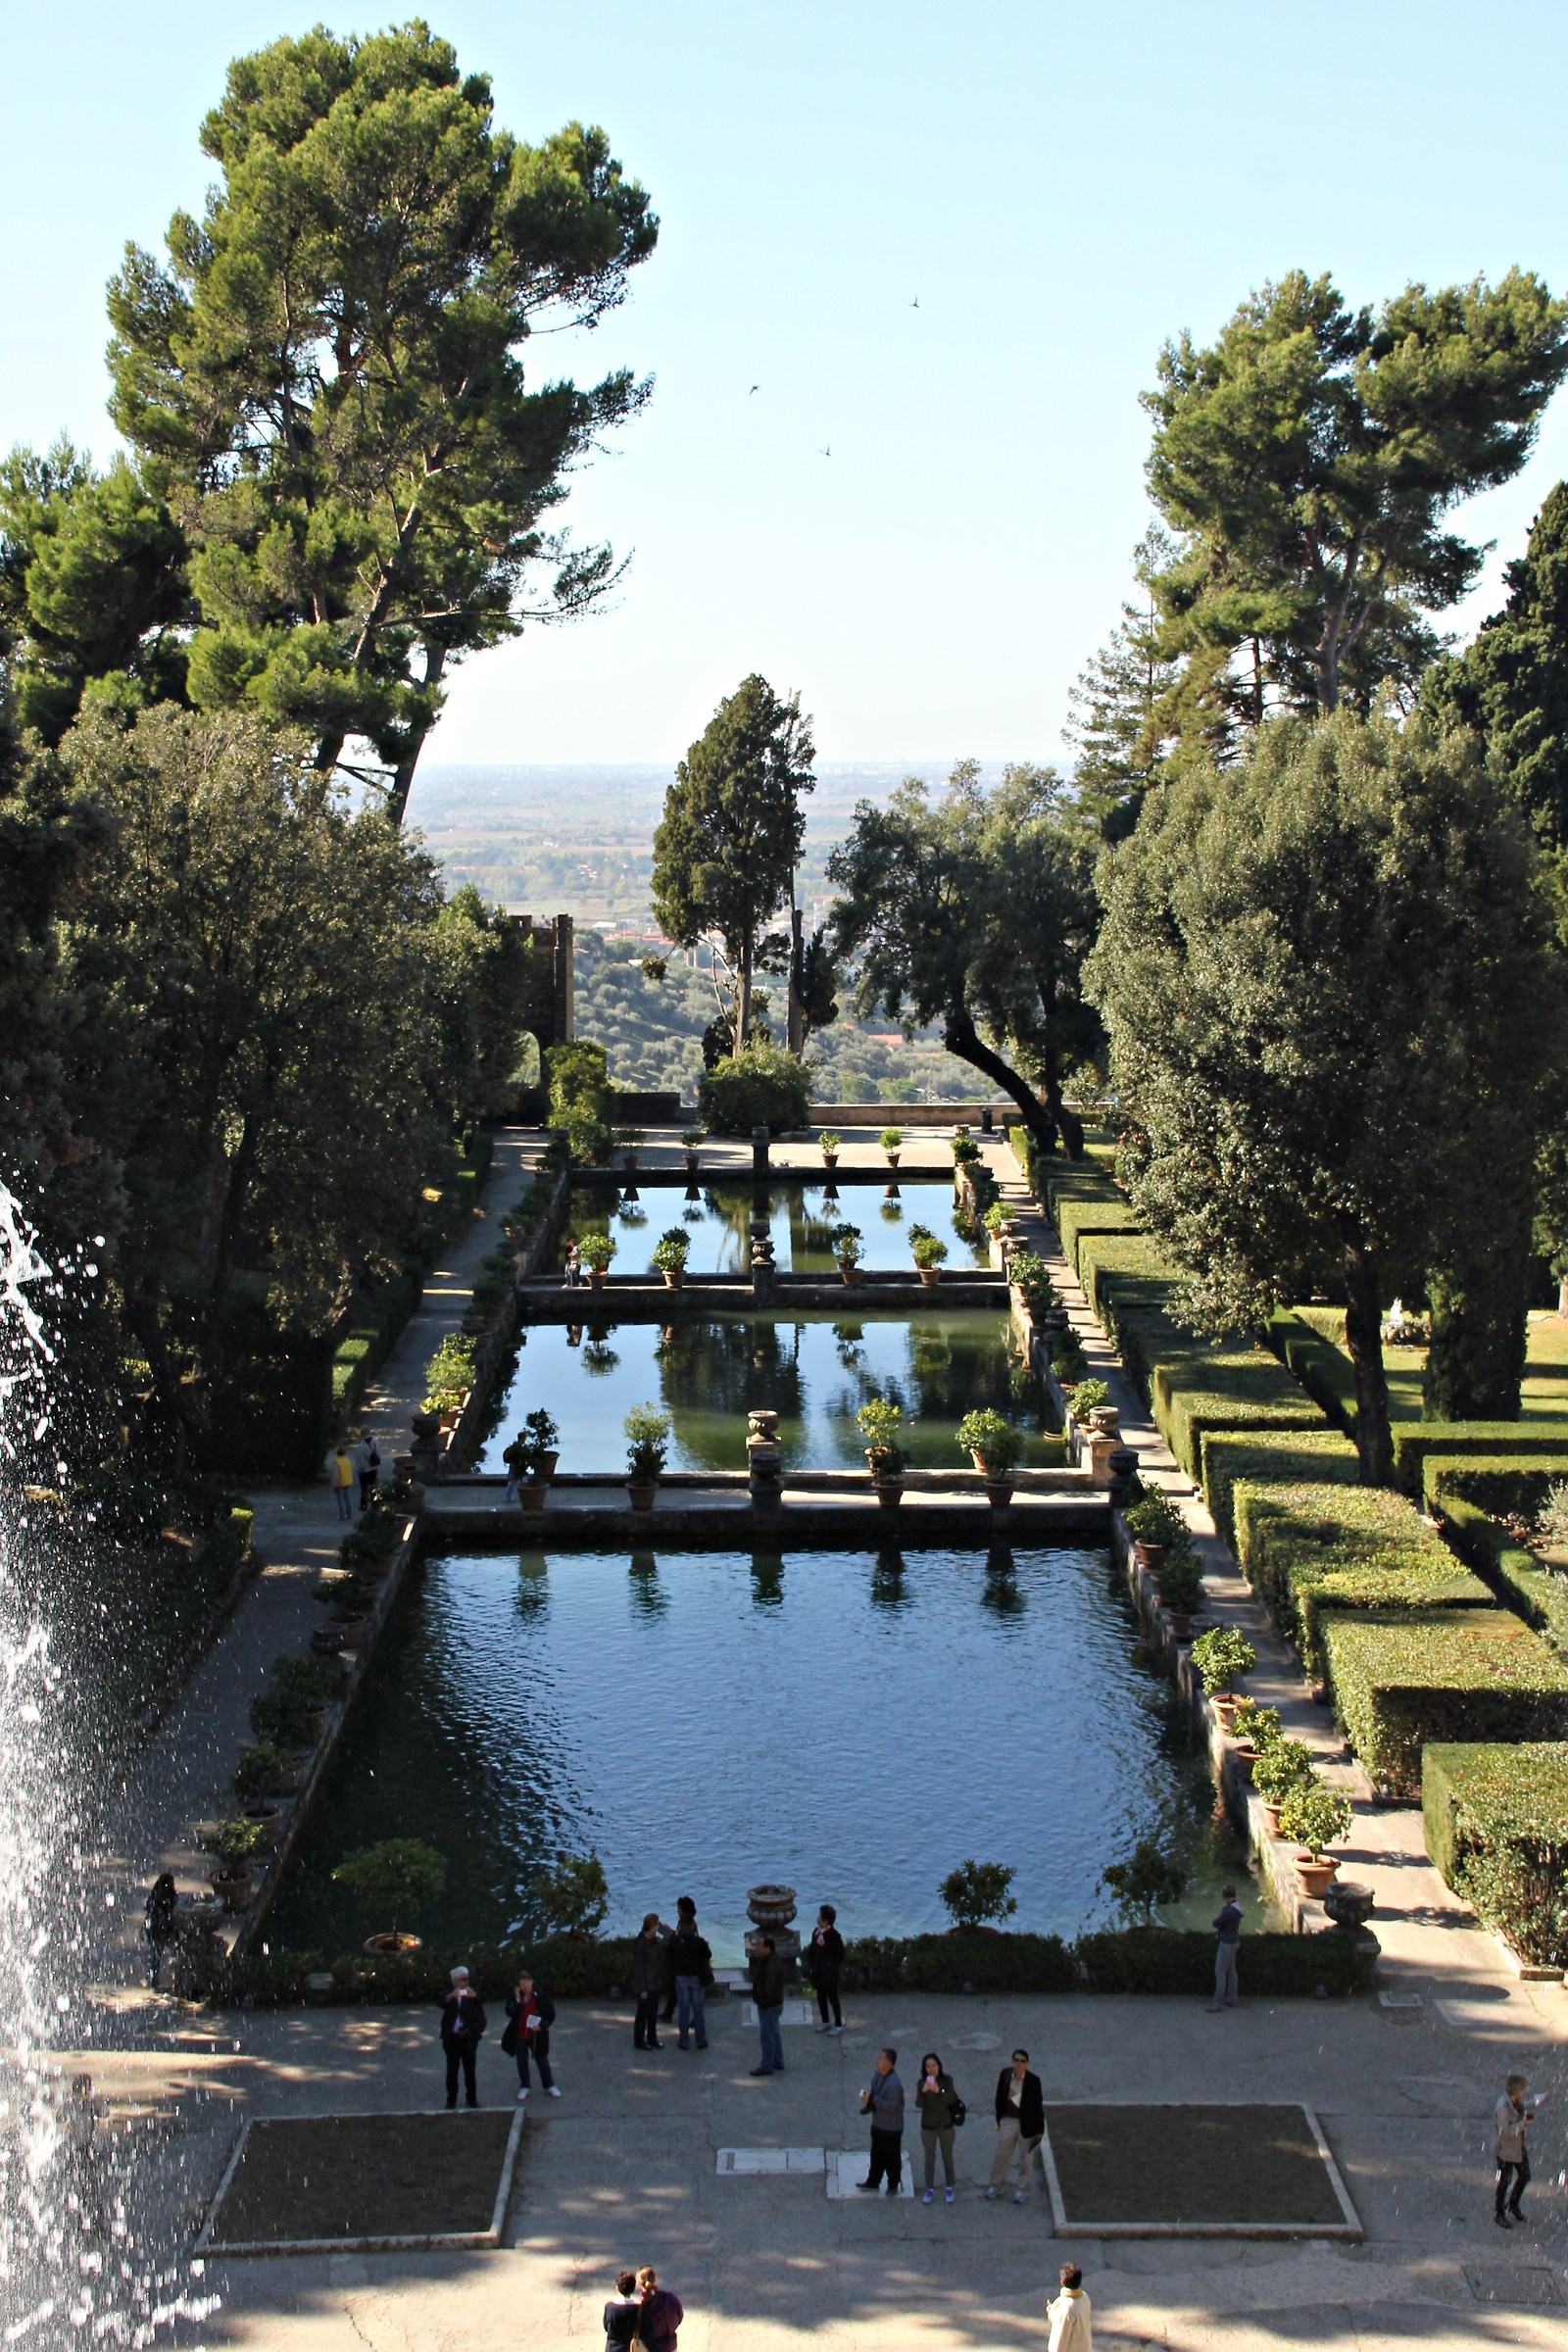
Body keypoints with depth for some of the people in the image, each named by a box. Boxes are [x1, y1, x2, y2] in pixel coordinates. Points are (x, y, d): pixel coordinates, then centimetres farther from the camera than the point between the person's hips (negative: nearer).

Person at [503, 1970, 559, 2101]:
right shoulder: (514, 1994, -7)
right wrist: (516, 1999, -27)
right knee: (521, 2061, 11)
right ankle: (524, 2087, 26)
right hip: (519, 2035, 2)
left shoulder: (541, 1994, -12)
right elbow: (509, 2013, -16)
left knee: (542, 2060, 9)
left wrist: (542, 2025, -19)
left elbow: (551, 2014, -5)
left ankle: (550, 2085, 23)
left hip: (536, 2035, -2)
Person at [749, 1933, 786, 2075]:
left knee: (767, 2036, 0)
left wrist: (763, 2004, -21)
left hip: (768, 2005, -11)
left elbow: (769, 1988, -27)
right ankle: (778, 2062, 31)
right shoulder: (773, 1959, 7)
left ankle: (767, 2066, 9)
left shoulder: (771, 1965, -27)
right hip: (774, 2003, 11)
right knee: (774, 2034, 20)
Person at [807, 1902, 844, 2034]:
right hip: (818, 1972, 7)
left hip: (830, 1974, -7)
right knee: (821, 1997, 18)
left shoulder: (834, 1935, -21)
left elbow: (839, 1955, -15)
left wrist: (833, 1969, -17)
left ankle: (838, 2025, 21)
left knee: (833, 1998, 7)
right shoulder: (816, 1932, -2)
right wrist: (810, 1966, 4)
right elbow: (812, 1950, 7)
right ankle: (825, 2023, 34)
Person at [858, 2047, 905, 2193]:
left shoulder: (894, 2084, -32)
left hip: (891, 2128, -8)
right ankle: (873, 2182, 41)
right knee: (876, 2154, 24)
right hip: (877, 2123, 8)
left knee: (892, 2158, 13)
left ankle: (893, 2185, 32)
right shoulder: (877, 2073, -5)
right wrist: (867, 2097, -15)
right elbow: (872, 2091, 8)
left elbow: (891, 2106, -28)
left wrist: (872, 2098, -28)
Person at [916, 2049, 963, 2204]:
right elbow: (919, 2104, -23)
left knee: (947, 2158, 13)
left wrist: (938, 2091, -42)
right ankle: (930, 2190, 26)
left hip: (946, 2126, 0)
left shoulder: (947, 2080, -12)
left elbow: (951, 2099, -24)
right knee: (930, 2159, 12)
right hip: (928, 2128, 0)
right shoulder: (921, 2083, -12)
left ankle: (949, 2189, 29)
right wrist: (924, 2091, -43)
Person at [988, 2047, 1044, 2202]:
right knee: (1002, 2154, 16)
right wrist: (999, 2120, 8)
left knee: (1026, 2158, 12)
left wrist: (1039, 2129, -8)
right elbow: (999, 2097, 3)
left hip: (1027, 2124, -3)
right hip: (1008, 2121, 3)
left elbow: (1038, 2105, -10)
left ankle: (1021, 2190, 29)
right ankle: (995, 2184, 35)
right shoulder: (1005, 2074, -8)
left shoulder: (1033, 2080, -17)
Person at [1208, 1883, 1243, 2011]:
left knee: (1219, 1972, -5)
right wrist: (1220, 1929, 3)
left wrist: (1221, 1911, -4)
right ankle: (1231, 1999, 23)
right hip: (1234, 1941, 10)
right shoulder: (1236, 1908, 4)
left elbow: (1216, 1923, -18)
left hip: (1227, 1943, -10)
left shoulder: (1228, 1911, -27)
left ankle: (1217, 2002, -4)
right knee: (1231, 1971, 16)